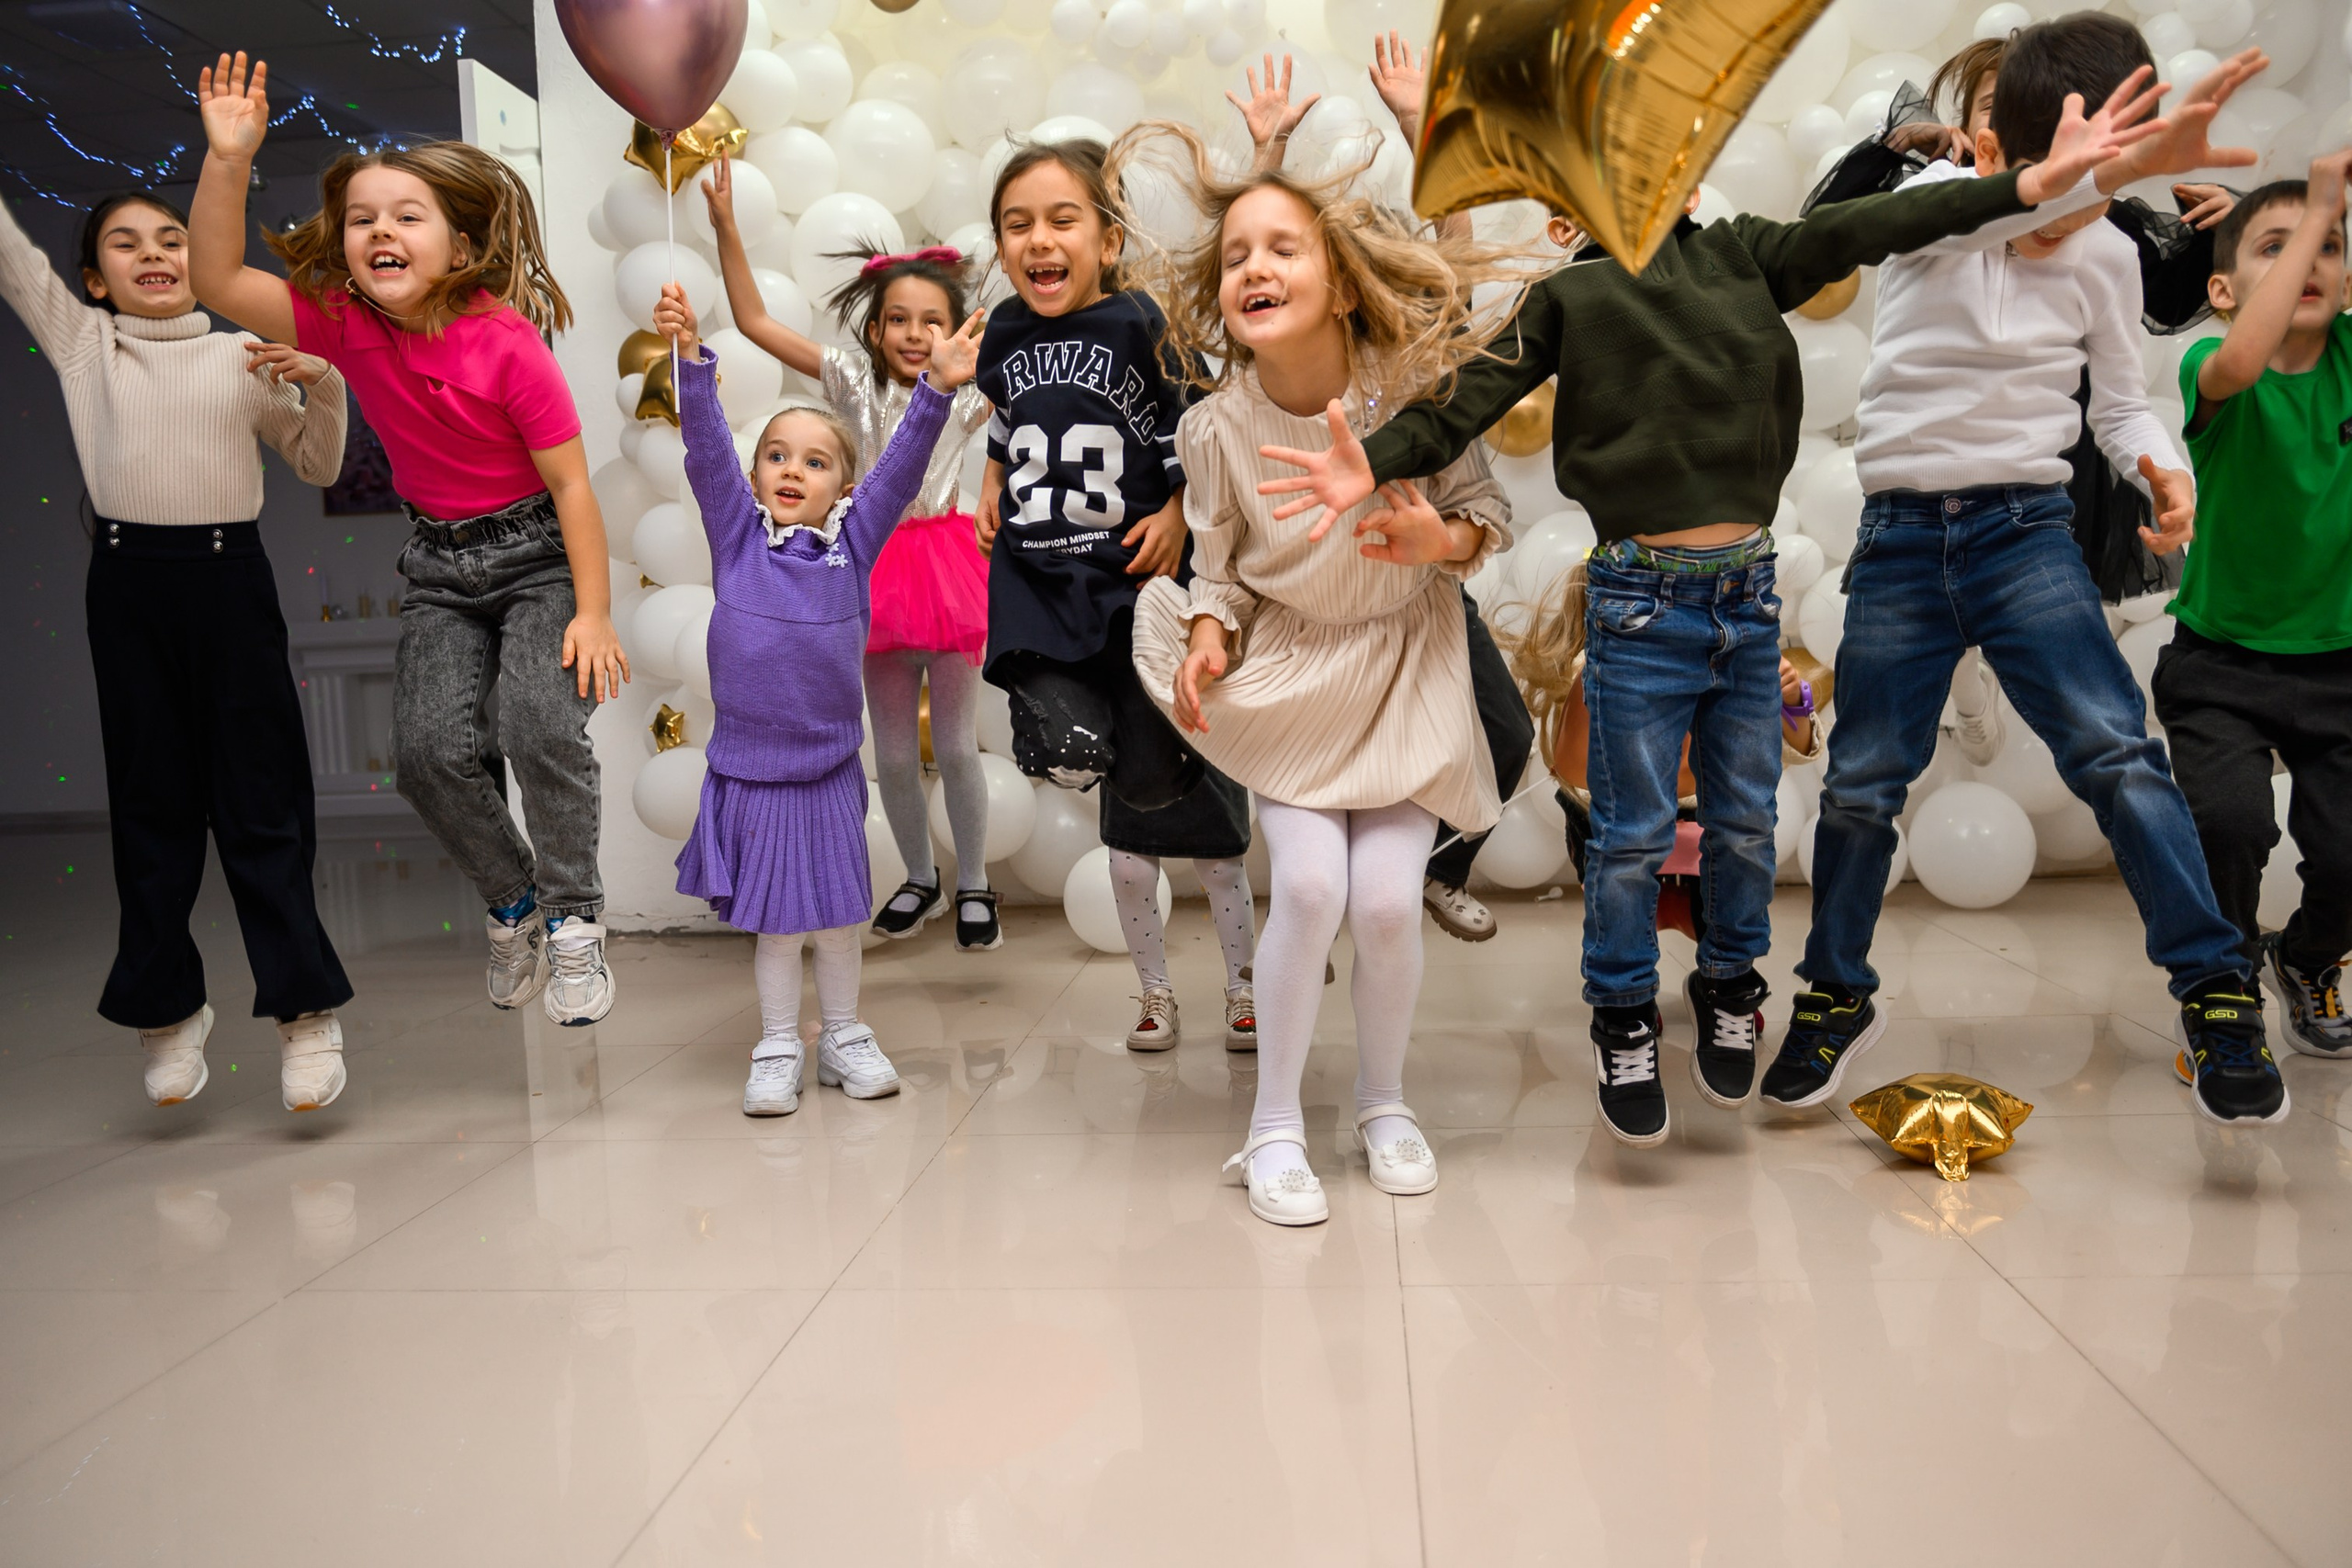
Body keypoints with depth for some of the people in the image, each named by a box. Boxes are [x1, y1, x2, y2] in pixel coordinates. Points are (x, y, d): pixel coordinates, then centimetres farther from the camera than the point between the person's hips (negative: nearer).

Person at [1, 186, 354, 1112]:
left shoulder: (246, 356, 9)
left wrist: (322, 385, -4)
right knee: (149, 800, 8)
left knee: (261, 798, -1)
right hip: (129, 582, 1)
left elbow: (319, 467, 13)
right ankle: (164, 1009, 19)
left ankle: (304, 1007, 3)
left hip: (230, 576, -1)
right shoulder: (79, 339, 11)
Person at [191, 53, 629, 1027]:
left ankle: (572, 918, -4)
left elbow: (570, 481, -16)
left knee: (541, 726, -24)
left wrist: (593, 614, -18)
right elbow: (216, 280, -11)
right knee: (429, 749, -12)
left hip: (538, 554, -4)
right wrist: (228, 158, -23)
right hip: (440, 566, 4)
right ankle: (513, 904, 13)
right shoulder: (344, 325, -5)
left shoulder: (508, 345, -19)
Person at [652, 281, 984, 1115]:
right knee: (771, 917, 9)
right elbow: (707, 449, -10)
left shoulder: (855, 540, 0)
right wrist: (691, 355, -22)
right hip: (748, 766, -1)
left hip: (829, 765, 1)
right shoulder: (737, 536, 0)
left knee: (840, 908, 12)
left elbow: (903, 467, -9)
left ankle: (844, 1035, 29)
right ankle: (778, 1049, 22)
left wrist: (937, 387, -21)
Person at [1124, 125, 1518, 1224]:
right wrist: (1209, 633, -21)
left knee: (1387, 897, -9)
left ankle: (1382, 1101, 21)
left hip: (1404, 662, 0)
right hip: (1289, 668, 0)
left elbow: (1488, 509, -4)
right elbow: (1221, 569, 0)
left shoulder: (1410, 387, -18)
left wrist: (1445, 540, -26)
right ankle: (1275, 1124, 7)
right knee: (1309, 886, -15)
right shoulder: (1216, 429, -15)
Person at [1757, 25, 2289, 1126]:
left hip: (2026, 529, 1)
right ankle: (1836, 998, 22)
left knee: (2116, 750, -16)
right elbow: (1969, 214, -30)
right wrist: (2116, 168, -47)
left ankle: (2216, 995, -6)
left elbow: (2120, 401, 13)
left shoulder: (2107, 257, 4)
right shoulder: (1934, 199, -4)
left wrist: (2163, 465, -10)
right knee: (1860, 781, 3)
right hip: (1901, 536, -1)